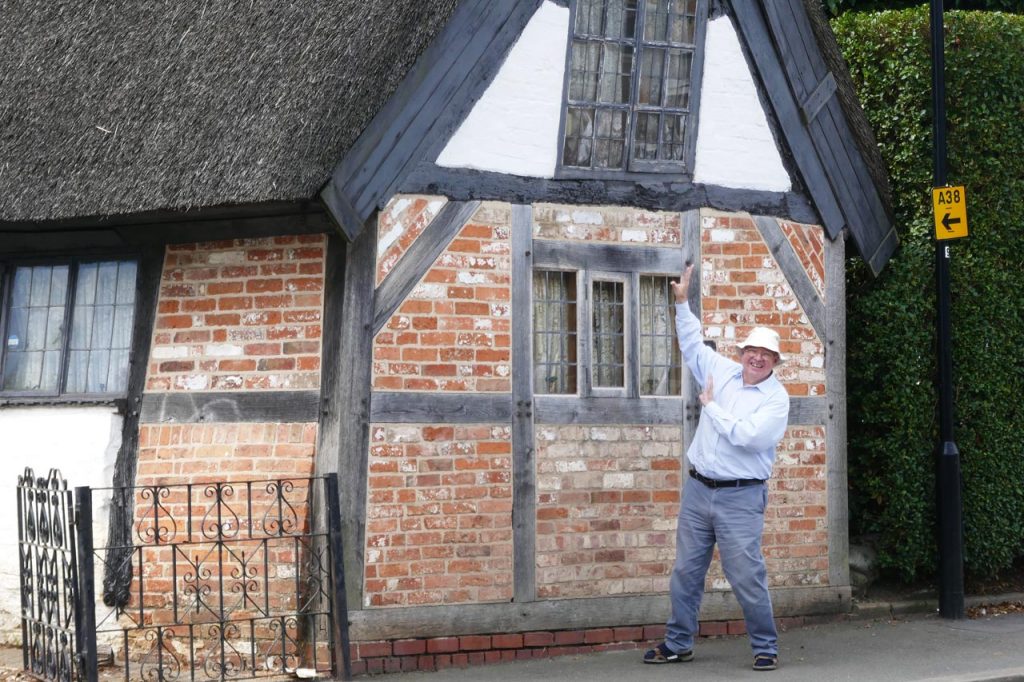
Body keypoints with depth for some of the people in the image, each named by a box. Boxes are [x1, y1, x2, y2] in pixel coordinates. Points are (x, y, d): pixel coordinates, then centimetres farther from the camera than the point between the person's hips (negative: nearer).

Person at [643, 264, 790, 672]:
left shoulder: (776, 398, -8)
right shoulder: (723, 372, 8)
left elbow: (749, 435, -22)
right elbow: (692, 344, 21)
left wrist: (712, 406, -11)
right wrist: (682, 302, 15)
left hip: (740, 497, -5)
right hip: (697, 488, 6)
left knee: (747, 576, -6)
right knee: (686, 571, 10)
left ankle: (765, 647, 6)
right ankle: (678, 644, 20)